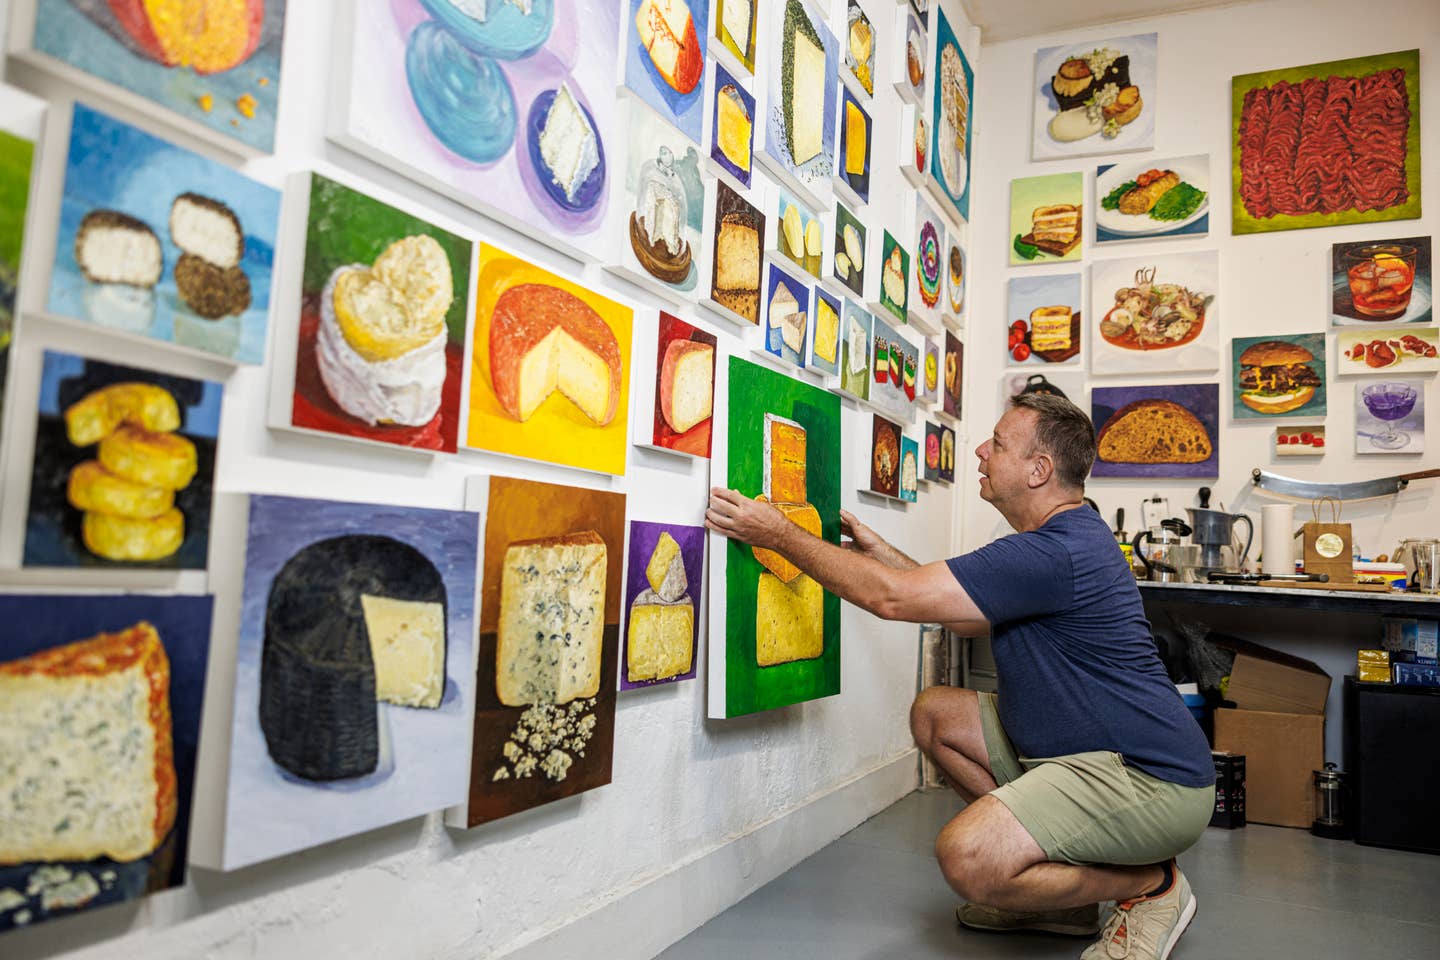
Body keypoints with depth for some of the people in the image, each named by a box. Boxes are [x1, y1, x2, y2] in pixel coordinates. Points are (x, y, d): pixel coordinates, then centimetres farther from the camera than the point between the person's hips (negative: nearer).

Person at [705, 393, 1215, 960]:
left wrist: (781, 535, -15)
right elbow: (964, 616, 20)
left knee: (967, 857, -28)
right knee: (935, 714, 9)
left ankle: (1149, 884, 0)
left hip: (1152, 781, -10)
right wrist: (875, 549, 17)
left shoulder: (1058, 553, -24)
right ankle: (1060, 891, 14)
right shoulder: (1067, 538, 12)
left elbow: (892, 598, -24)